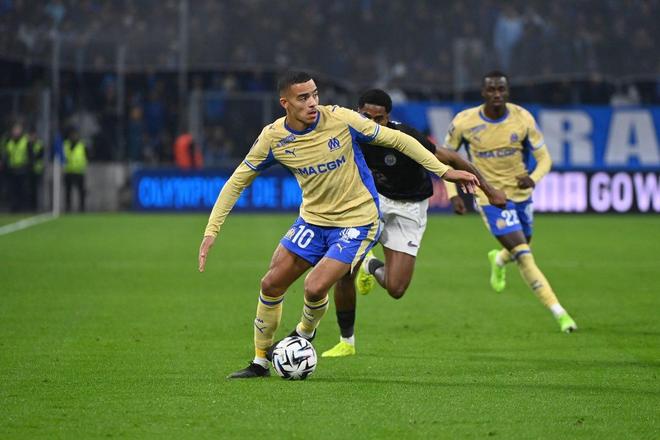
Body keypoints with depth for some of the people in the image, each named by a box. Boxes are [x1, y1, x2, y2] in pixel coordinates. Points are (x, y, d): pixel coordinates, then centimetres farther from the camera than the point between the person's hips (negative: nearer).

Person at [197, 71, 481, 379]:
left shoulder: (340, 119, -19)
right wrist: (211, 230, -6)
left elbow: (395, 139, -8)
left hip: (357, 221, -4)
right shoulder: (272, 137, -10)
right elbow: (237, 182, 1)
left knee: (315, 287, -19)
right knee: (271, 285, 0)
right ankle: (260, 362, 19)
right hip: (312, 219, 4)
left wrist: (443, 170, -8)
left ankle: (305, 332, 16)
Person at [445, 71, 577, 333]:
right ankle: (559, 313, -14)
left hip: (520, 193, 4)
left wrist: (533, 178, -27)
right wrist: (453, 194, -8)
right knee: (524, 258, -15)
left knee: (521, 250, 21)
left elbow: (544, 158, -5)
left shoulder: (522, 119, -11)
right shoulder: (464, 122, -14)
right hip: (490, 197, -4)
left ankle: (498, 260, 59)